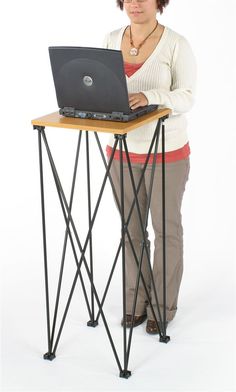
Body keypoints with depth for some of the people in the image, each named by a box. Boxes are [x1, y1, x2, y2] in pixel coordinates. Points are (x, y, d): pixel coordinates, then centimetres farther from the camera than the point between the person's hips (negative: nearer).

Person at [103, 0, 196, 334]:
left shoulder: (176, 44, -11)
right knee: (132, 228, 13)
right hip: (123, 150, 5)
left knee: (166, 229, 8)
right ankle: (137, 301, 28)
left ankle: (163, 305, 22)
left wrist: (147, 97, -34)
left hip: (167, 152, -4)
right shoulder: (112, 41, 4)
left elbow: (186, 97, -17)